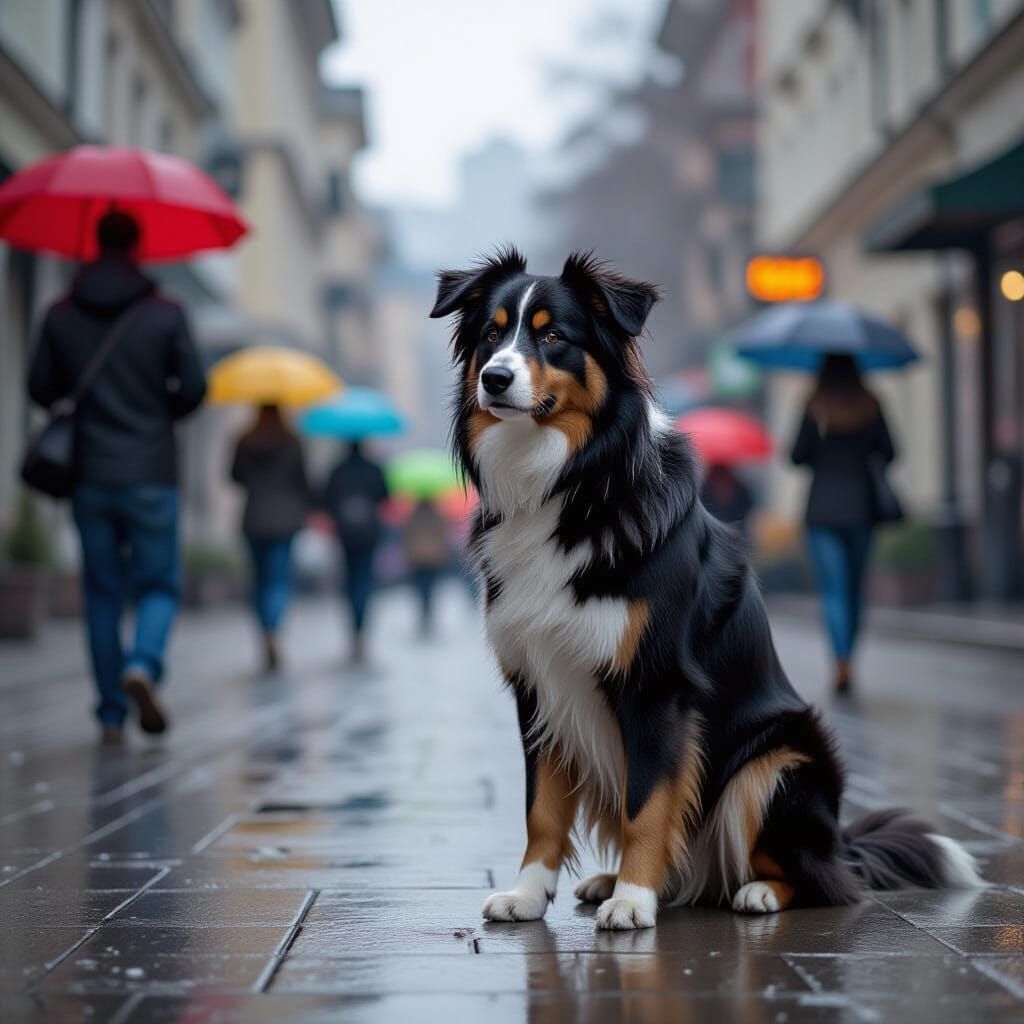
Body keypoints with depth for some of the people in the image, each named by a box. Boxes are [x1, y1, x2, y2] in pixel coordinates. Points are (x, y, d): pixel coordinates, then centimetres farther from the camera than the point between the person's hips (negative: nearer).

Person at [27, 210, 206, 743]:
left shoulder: (61, 316, 1)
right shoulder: (165, 315, -5)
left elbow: (40, 389, 3)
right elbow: (193, 388, -4)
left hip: (89, 477, 2)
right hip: (151, 475, -2)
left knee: (102, 594, 10)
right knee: (158, 584, 9)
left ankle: (112, 715, 10)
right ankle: (142, 664, -19)